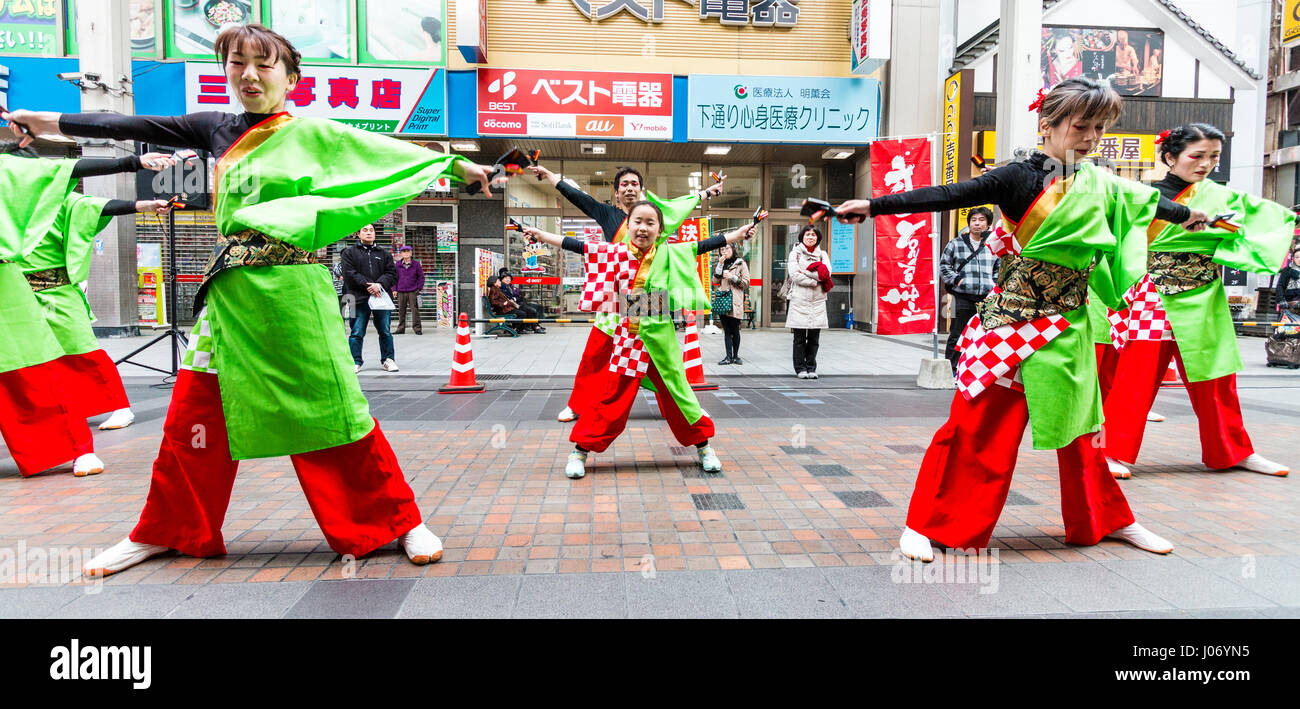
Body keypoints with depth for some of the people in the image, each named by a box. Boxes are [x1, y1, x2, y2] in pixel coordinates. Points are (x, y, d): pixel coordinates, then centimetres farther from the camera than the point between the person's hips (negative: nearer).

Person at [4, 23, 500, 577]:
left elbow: (390, 152, -1)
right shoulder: (218, 130, 14)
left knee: (331, 409, -6)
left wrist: (458, 165, -6)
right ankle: (162, 533, 26)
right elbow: (132, 128, 17)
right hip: (230, 291, 5)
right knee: (192, 413, 8)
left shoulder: (314, 133, 2)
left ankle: (401, 520, 7)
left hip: (292, 290, -5)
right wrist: (45, 122, 18)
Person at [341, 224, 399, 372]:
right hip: (360, 299, -2)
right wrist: (368, 286, -15)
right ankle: (356, 362, 8)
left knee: (385, 332, 7)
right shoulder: (349, 252, 7)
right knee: (357, 333, -1)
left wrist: (379, 284, -12)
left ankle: (388, 359, 18)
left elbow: (392, 273, 7)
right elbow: (350, 274, -5)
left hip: (382, 297, 3)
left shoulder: (384, 253, 16)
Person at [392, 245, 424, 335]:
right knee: (401, 310, 7)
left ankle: (417, 328, 1)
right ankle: (401, 329, 15)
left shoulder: (416, 264, 2)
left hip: (413, 291, -2)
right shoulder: (398, 265, 7)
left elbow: (421, 277, 6)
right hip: (401, 292, 2)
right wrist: (394, 289, 6)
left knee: (415, 310, -4)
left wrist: (419, 288, -1)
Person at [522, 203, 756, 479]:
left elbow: (702, 245, 5)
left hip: (661, 337, 1)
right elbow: (579, 246, 1)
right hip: (628, 338, -1)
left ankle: (703, 445, 27)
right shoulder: (615, 253, 0)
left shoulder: (671, 254, 2)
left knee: (677, 390, 10)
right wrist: (540, 235, 1)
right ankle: (581, 449, 13)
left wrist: (739, 234, 5)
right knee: (613, 396, 0)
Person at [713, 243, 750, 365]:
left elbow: (746, 282, 0)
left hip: (735, 302, -4)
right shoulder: (721, 264, 19)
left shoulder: (741, 264, 5)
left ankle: (735, 356, 13)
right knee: (727, 331, 3)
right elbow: (715, 280, 5)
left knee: (735, 331, 1)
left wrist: (732, 277, -11)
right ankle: (728, 357, 4)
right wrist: (720, 264, -2)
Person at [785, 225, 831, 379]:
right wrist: (816, 281, -9)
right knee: (800, 338, -1)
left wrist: (805, 271, -10)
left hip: (817, 301, 2)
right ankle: (800, 368, 7)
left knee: (814, 338, 3)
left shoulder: (822, 254, 13)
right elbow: (795, 275, -9)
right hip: (799, 301, -2)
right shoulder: (795, 253, 5)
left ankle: (811, 368, 13)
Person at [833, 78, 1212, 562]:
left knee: (1076, 420, 17)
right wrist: (873, 206, -30)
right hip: (1015, 319, -6)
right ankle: (924, 523, 6)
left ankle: (1106, 519, 34)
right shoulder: (1020, 178, -10)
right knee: (980, 421, -5)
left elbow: (1146, 201, 31)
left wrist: (1188, 214, 49)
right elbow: (949, 196, -20)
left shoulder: (1100, 185, 11)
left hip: (1069, 323, 6)